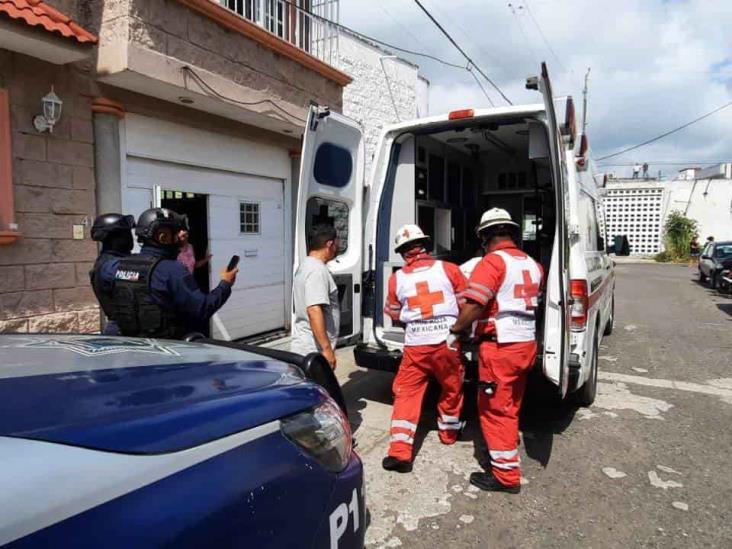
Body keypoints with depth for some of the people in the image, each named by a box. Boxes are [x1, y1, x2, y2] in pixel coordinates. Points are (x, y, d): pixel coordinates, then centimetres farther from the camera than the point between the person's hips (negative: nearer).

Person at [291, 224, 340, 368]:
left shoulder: (305, 266, 13)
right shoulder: (317, 271, -19)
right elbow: (314, 311, -28)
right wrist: (327, 348, -28)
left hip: (303, 346, 10)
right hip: (314, 351, -10)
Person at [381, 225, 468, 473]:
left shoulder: (397, 278, -1)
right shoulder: (449, 269, -4)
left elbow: (394, 314, 12)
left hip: (416, 346, 0)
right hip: (447, 343, 1)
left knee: (406, 395, 8)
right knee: (452, 389, 23)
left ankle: (399, 453, 2)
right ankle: (448, 433, 42)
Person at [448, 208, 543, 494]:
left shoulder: (492, 261, -14)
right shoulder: (531, 264, 9)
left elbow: (474, 305, -23)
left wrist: (456, 331, -10)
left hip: (500, 346, -8)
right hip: (527, 344, 8)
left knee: (494, 409, 4)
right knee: (510, 406, 23)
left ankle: (506, 475, 12)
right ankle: (504, 449, 40)